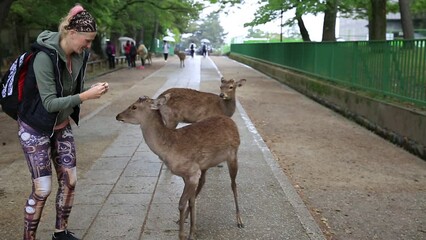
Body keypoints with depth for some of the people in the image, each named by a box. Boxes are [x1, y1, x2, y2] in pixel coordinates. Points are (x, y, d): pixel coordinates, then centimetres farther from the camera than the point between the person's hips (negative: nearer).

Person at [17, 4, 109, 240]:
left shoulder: (79, 55, -6)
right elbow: (49, 102, -28)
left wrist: (90, 91, -10)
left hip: (62, 126, 7)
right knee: (42, 189, -5)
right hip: (35, 129, -7)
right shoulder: (45, 57, -27)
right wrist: (86, 96, -33)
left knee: (69, 182, 9)